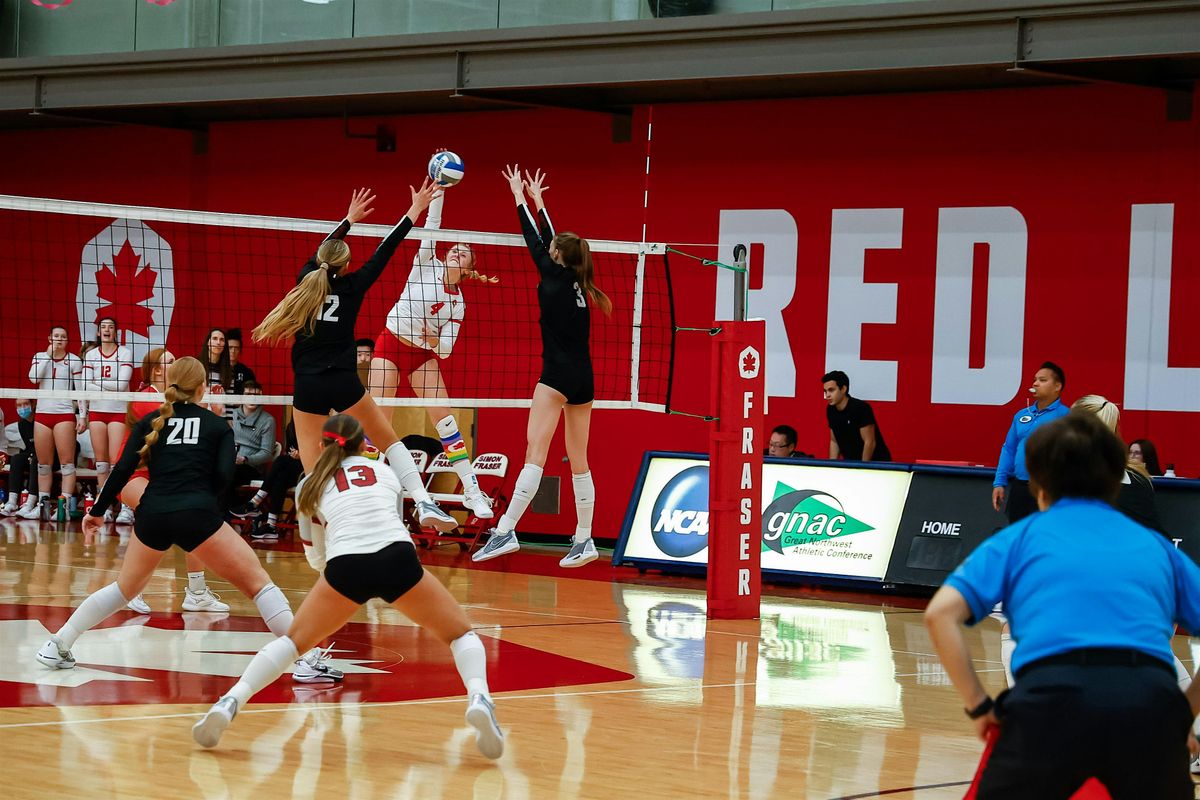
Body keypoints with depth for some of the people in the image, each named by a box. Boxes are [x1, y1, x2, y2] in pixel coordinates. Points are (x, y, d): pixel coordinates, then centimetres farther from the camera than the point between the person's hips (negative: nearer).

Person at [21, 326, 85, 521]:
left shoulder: (74, 360, 2)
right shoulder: (40, 357, 8)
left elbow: (81, 390, 0)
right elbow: (33, 377, -10)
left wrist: (83, 415, -7)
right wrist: (49, 355, -10)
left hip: (65, 413, -3)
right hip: (42, 413, 3)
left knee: (67, 462, -7)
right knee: (43, 464, 8)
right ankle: (43, 505, 14)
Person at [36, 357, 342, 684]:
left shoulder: (149, 422, 17)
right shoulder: (218, 425, 14)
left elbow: (123, 468, 6)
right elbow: (224, 474, -1)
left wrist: (98, 511, 13)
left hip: (152, 515, 3)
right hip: (197, 515, -3)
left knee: (125, 588, 25)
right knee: (258, 583, 2)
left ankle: (57, 646, 25)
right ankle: (307, 660, -8)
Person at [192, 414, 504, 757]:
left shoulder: (311, 485, 26)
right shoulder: (385, 472, 29)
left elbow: (316, 558, 34)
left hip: (346, 566, 0)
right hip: (398, 557, 0)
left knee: (295, 639, 20)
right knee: (460, 634, 18)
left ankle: (230, 702, 1)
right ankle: (479, 700, -11)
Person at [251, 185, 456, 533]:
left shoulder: (307, 280, 8)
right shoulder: (351, 287, 1)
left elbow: (322, 251, 27)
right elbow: (384, 252, 8)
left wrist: (350, 219, 41)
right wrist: (414, 211, 17)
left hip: (307, 387, 2)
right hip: (343, 383, -2)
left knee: (312, 474, 2)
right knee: (390, 441, 12)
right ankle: (423, 503, -4)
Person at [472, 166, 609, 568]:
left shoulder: (554, 277, -5)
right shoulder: (577, 283, 13)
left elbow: (535, 242, 7)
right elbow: (550, 241, 25)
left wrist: (520, 199, 18)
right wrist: (538, 202, 34)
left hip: (558, 375, -7)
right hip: (583, 378, 7)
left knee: (535, 452, -15)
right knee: (579, 461, 9)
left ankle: (505, 531, -22)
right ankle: (584, 540, 10)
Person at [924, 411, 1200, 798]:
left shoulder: (1021, 537, 22)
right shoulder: (1156, 546, 28)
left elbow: (941, 614, 8)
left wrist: (979, 706, 11)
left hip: (1052, 697, -1)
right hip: (1152, 703, 2)